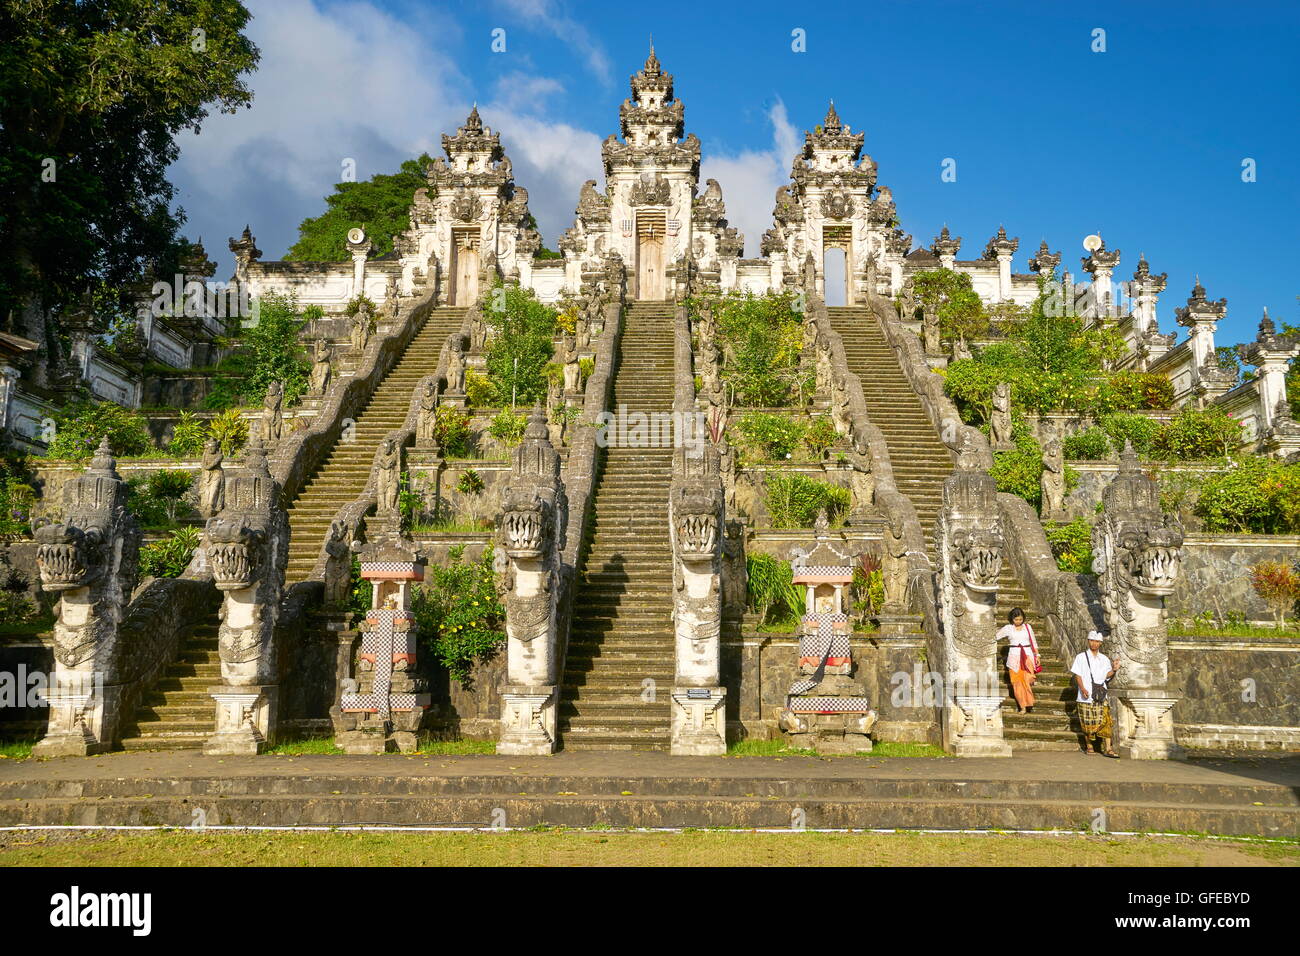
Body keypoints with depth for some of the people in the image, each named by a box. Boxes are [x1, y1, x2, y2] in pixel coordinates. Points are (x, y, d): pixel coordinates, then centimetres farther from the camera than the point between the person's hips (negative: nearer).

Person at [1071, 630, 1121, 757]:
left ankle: (1107, 749, -6)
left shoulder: (1104, 659, 14)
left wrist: (1113, 670, -8)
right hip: (1086, 695, -3)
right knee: (1088, 723, 2)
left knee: (1105, 722, -6)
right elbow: (1077, 675, -1)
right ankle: (1089, 746, 16)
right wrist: (1082, 688, -14)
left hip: (1101, 696, 3)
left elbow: (1106, 675, 11)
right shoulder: (1081, 657, 3)